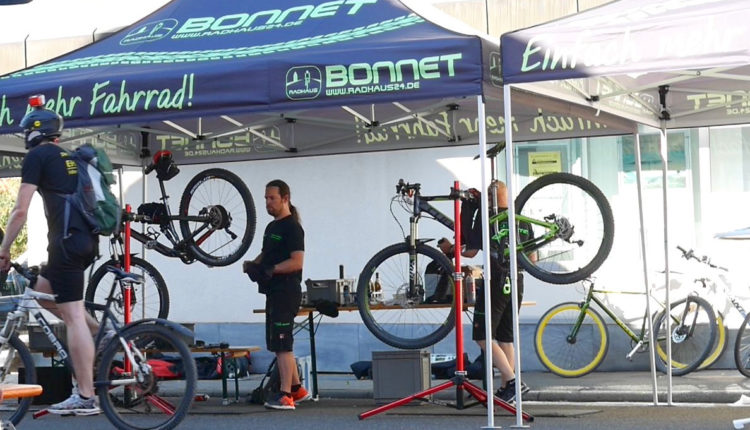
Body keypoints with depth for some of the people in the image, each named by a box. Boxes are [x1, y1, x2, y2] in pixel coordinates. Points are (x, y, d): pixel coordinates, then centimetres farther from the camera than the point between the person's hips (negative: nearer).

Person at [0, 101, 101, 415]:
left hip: (67, 240, -8)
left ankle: (85, 398, -9)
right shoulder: (70, 158, 23)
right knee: (42, 292, 24)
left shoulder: (36, 156, 0)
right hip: (89, 239, 8)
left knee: (72, 315, -8)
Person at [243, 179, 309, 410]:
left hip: (286, 293, -10)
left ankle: (285, 396, -10)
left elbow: (297, 262, -20)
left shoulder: (292, 227, -12)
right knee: (279, 344, 14)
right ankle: (297, 389, 22)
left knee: (282, 344, -11)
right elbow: (266, 255, 28)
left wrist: (270, 269, -27)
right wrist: (253, 264, 7)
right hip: (273, 292, 10)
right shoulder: (271, 227, 18)